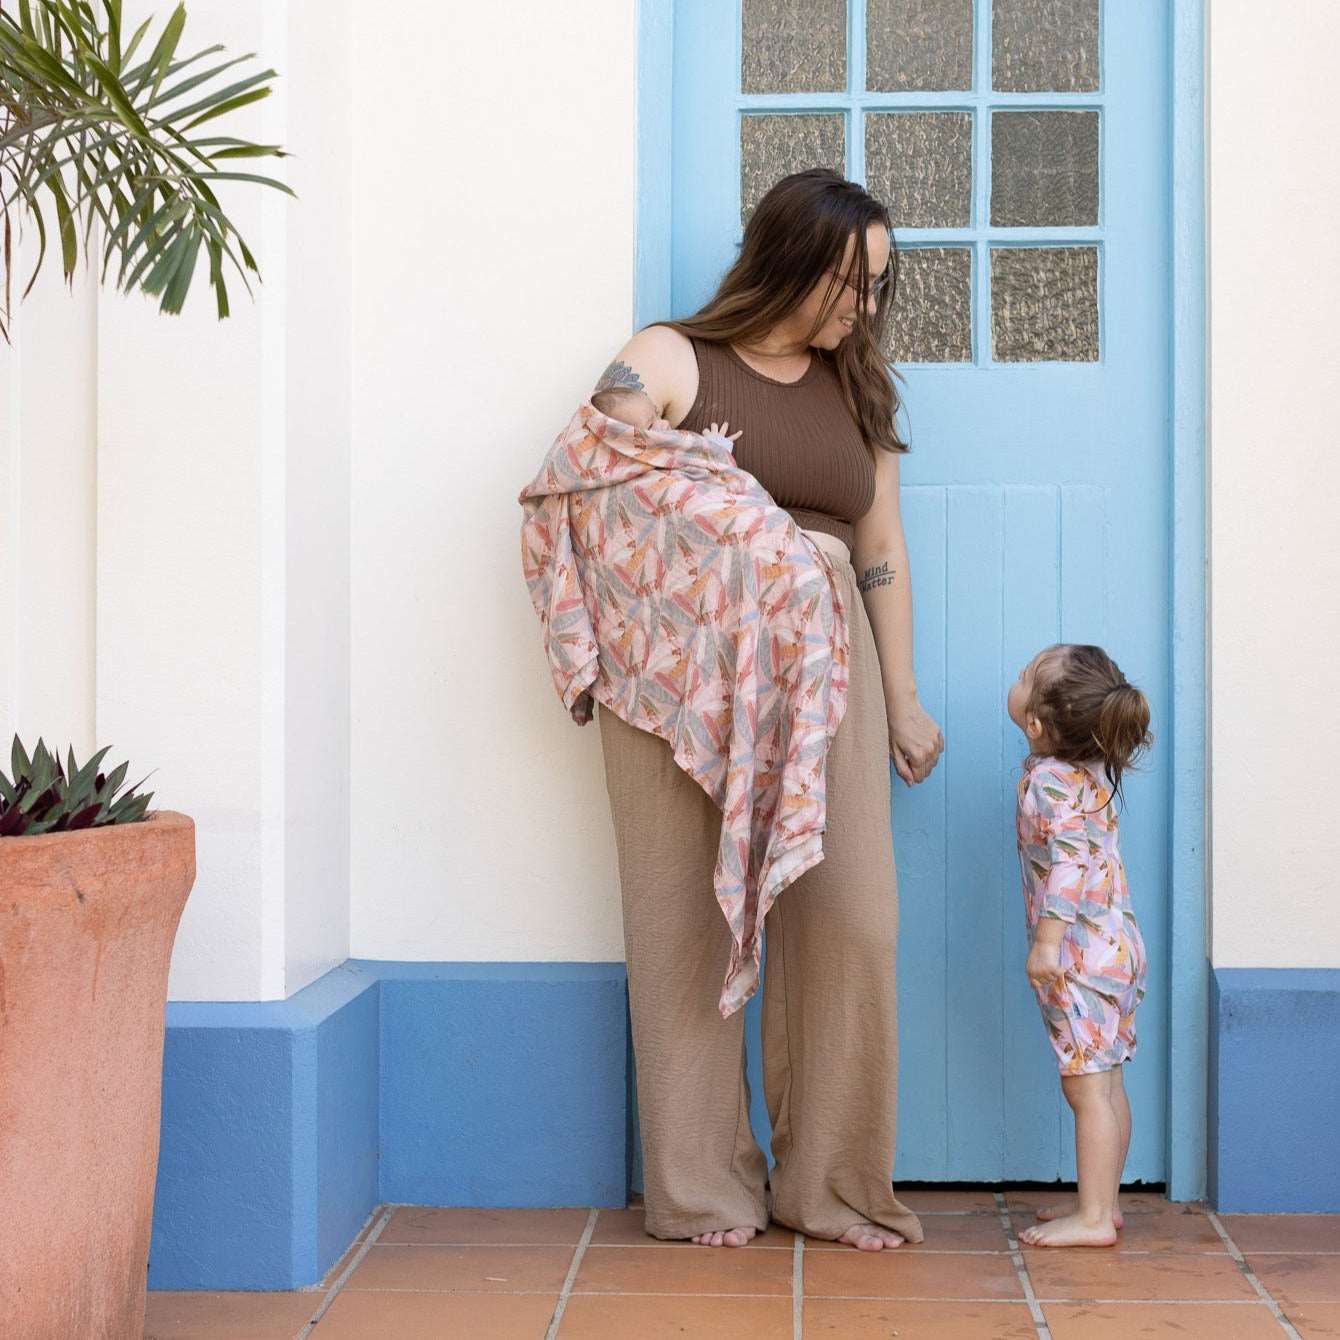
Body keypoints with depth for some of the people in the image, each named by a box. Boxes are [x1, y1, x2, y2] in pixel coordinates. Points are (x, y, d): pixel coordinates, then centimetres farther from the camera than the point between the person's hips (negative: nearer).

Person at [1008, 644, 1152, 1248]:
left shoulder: (1051, 779, -18)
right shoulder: (1089, 768, 10)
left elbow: (1070, 860, -26)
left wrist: (1047, 942, -26)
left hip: (1082, 954, -9)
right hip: (1115, 944, 9)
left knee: (1087, 1086, -5)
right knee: (1105, 1084, 14)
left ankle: (1094, 1218, -1)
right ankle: (1102, 1201, 22)